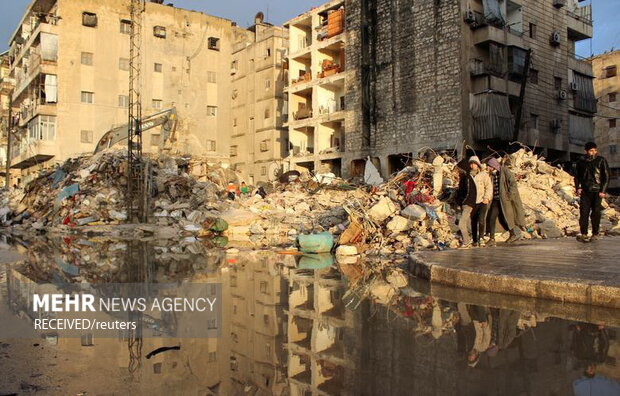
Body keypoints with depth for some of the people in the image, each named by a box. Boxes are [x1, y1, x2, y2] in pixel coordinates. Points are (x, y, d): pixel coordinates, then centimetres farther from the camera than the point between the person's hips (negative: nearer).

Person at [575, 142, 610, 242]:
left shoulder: (601, 161, 0)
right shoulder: (581, 161, 7)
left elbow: (606, 176, 0)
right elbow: (577, 176, 15)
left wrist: (603, 191, -7)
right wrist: (578, 187, 1)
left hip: (597, 191, -2)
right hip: (585, 191, 2)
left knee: (596, 213, -1)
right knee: (584, 212, -5)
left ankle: (595, 234, 10)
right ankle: (583, 234, -2)